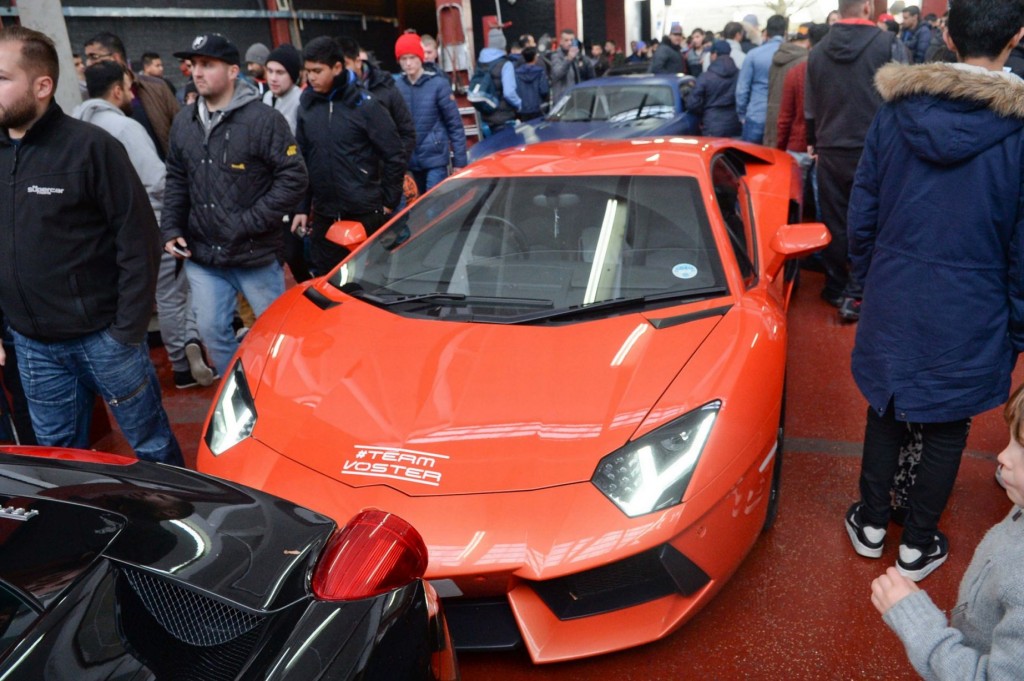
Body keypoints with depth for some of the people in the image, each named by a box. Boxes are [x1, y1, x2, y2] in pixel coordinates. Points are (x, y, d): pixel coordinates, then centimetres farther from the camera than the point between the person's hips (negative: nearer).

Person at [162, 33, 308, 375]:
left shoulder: (263, 119, -12)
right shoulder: (184, 121, 8)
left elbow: (294, 178, -15)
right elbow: (176, 181, 16)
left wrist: (249, 222, -18)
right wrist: (170, 229, 4)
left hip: (256, 254, -5)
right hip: (201, 256, 5)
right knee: (212, 330, 11)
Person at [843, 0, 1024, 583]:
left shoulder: (896, 111, -6)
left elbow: (862, 215, 2)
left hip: (893, 301, 3)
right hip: (971, 317, -2)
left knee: (885, 412, 20)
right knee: (947, 428, 15)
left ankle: (871, 523, 36)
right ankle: (918, 545, 31)